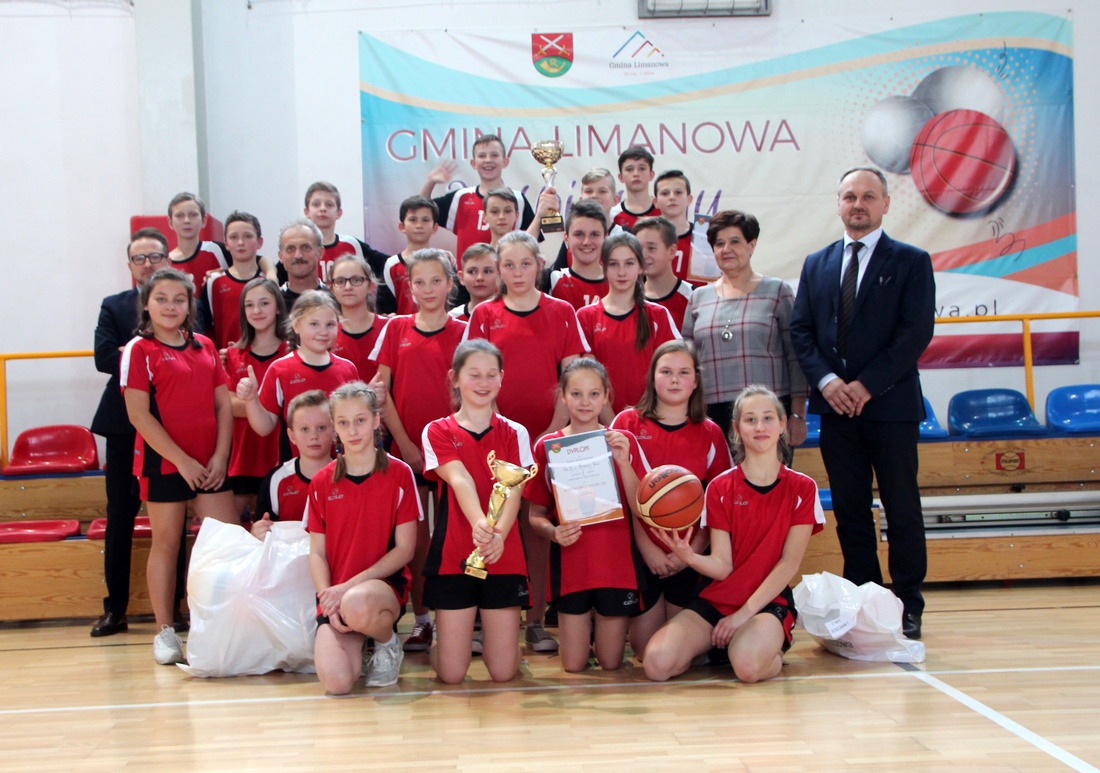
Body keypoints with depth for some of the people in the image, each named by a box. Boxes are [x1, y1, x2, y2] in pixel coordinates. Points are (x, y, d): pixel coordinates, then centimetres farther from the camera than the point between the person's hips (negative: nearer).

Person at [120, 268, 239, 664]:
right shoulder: (139, 350, -3)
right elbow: (139, 414, -10)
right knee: (166, 542, 4)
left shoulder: (205, 347, 11)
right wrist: (182, 460, -13)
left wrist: (219, 456, -4)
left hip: (210, 463, 4)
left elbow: (224, 405, 9)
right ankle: (165, 632, 12)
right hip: (163, 461, -4)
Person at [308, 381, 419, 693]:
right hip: (336, 594, 2)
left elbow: (404, 549, -5)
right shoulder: (322, 482, 6)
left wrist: (349, 587, -14)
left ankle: (388, 640, -3)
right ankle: (355, 636, 13)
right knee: (337, 682, -24)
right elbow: (317, 552, 6)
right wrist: (327, 598, -13)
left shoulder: (398, 474, -2)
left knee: (357, 604, -41)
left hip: (384, 583, -2)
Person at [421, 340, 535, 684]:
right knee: (451, 673, -1)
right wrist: (478, 522, -37)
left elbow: (514, 490, -8)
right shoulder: (438, 431, 3)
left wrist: (500, 532, -30)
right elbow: (460, 480, -15)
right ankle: (448, 641, 32)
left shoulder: (514, 433, 8)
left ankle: (492, 639, 33)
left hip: (504, 556, 1)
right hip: (453, 555, -1)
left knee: (503, 671, 0)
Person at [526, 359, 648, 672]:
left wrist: (623, 462, -19)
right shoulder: (548, 446, -1)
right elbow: (535, 514, 4)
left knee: (610, 664, 7)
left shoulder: (623, 442, 0)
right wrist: (553, 532, -17)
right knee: (573, 666, 4)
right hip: (570, 565, 0)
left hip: (618, 563, 0)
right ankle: (586, 629, 34)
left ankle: (604, 632, 38)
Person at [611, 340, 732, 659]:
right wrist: (646, 547, -10)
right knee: (645, 651, -2)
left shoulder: (709, 434, 5)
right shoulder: (627, 423, 1)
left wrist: (692, 551, -9)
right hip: (640, 553, -1)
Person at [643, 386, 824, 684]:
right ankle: (716, 645, 8)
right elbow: (723, 567, -4)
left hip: (769, 601, -2)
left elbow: (789, 563, -5)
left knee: (748, 664, -37)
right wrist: (688, 556, -27)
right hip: (717, 599, 3)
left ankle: (773, 646, -1)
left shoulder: (801, 488, 1)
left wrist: (744, 613, -14)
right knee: (657, 662, -23)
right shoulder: (720, 488, 3)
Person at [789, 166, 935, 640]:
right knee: (849, 509, 7)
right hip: (836, 405, 4)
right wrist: (826, 379, -9)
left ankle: (907, 606, 10)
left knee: (902, 508, 2)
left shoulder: (911, 262, 1)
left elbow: (917, 332, -8)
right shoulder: (816, 264, 14)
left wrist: (868, 384, -14)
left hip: (891, 404, -3)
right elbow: (800, 330, 8)